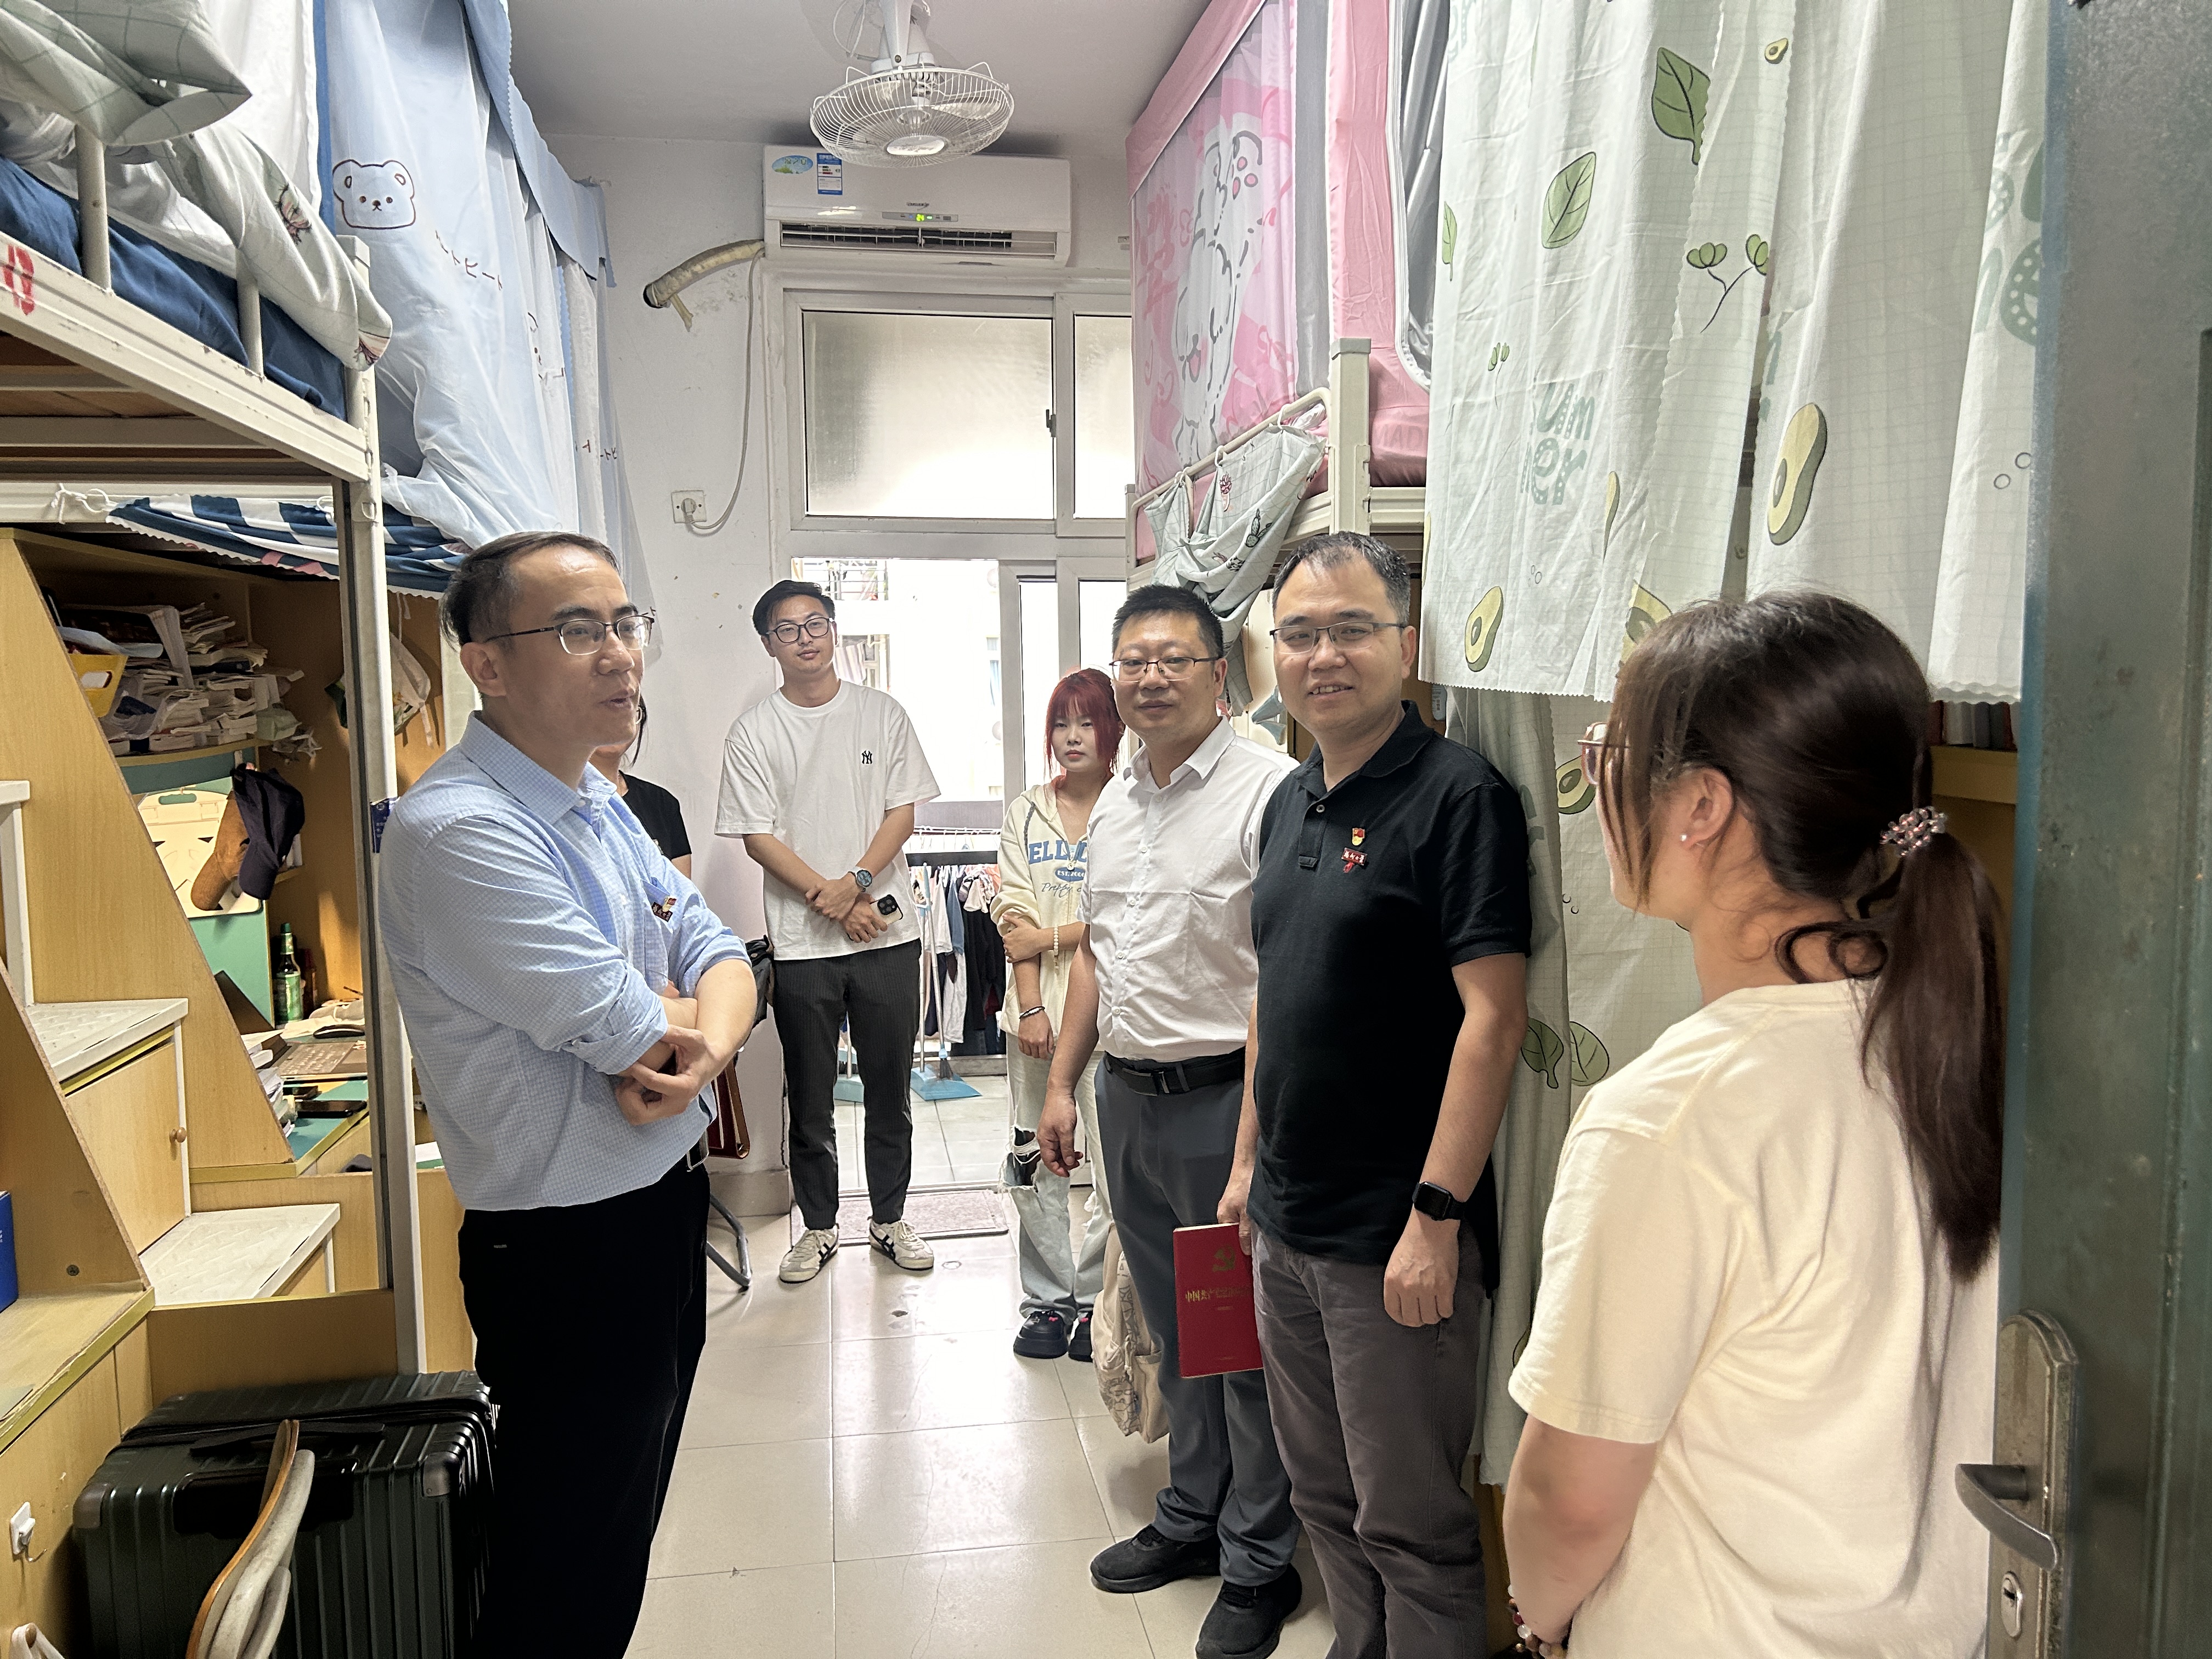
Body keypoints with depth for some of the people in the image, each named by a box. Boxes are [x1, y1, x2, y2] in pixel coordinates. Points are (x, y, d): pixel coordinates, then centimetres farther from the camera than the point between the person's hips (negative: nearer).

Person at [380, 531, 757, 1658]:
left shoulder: (599, 803, 7)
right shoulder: (457, 829, -24)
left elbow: (720, 956, 4)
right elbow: (627, 1027, -26)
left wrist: (704, 1048, -17)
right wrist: (683, 1015, -4)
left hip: (666, 1202, 9)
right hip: (568, 1251, -8)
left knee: (626, 1524, 25)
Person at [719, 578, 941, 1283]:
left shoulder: (883, 714, 5)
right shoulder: (753, 732, 1)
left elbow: (903, 813, 2)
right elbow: (758, 837, -3)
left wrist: (857, 881, -14)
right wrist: (831, 899, -13)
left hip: (888, 932, 1)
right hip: (801, 942, -1)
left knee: (890, 1088, 10)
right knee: (810, 1096, 9)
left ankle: (889, 1217, 25)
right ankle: (819, 1228, 24)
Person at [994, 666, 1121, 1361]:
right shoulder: (1026, 812, 10)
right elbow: (1014, 913, 3)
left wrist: (1046, 938, -7)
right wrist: (1031, 1007, -6)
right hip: (1038, 1006, 3)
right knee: (1035, 1160, 8)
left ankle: (1095, 1297, 15)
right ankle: (1047, 1299, 21)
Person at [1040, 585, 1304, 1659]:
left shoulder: (1267, 790, -14)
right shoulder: (1115, 801, 12)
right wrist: (1060, 1083, 17)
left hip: (1222, 1098, -7)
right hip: (1127, 1097, 7)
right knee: (1175, 1329, 20)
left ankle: (1258, 1566, 24)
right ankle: (1191, 1519, 38)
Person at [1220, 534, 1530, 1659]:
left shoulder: (1458, 797, -14)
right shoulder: (1290, 804, 10)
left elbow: (1494, 1018, -19)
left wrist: (1436, 1217, -21)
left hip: (1394, 1237, -8)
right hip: (1285, 1225, 8)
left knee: (1409, 1523, 7)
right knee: (1323, 1494, 22)